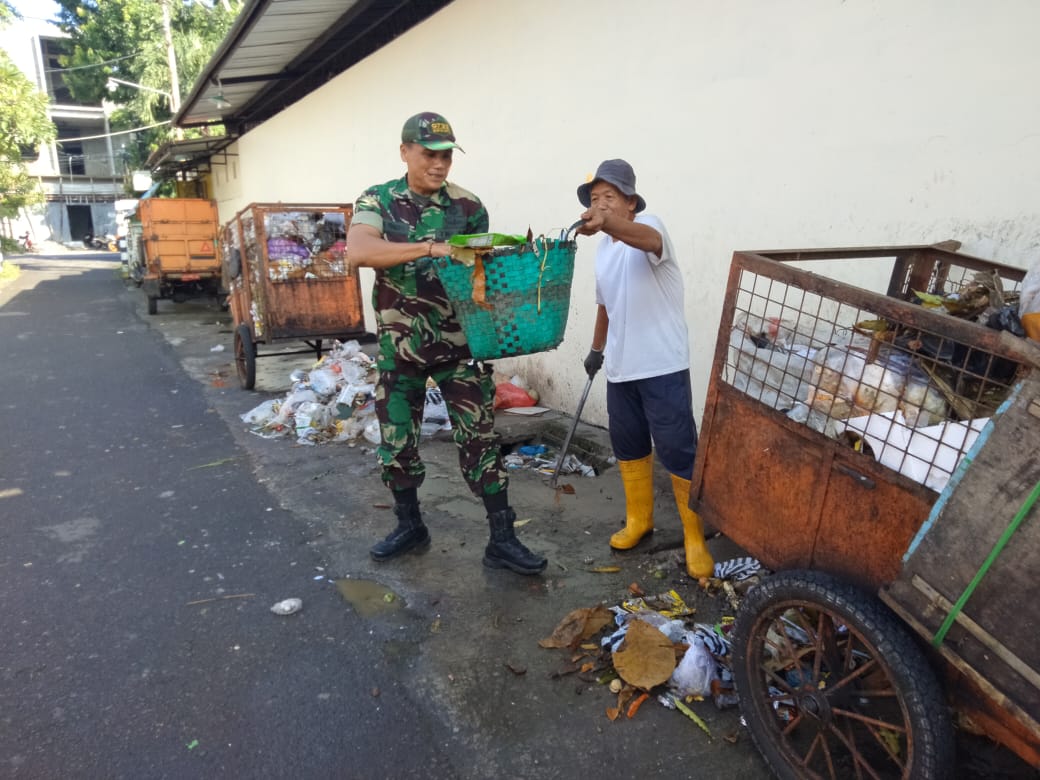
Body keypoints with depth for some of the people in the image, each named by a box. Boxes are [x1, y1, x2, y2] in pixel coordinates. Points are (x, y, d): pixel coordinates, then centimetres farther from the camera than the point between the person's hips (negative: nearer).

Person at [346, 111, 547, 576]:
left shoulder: (468, 206, 1)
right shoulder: (377, 200, -1)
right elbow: (357, 251, -21)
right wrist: (430, 248, -31)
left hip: (458, 342, -1)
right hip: (399, 344, 1)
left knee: (480, 439, -1)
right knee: (396, 441, 10)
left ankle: (502, 540, 9)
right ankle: (409, 527, 31)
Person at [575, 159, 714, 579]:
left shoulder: (648, 226, -10)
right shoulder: (603, 249, 13)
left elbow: (646, 239, -37)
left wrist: (607, 223, -55)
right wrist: (597, 348, 31)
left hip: (662, 367, -7)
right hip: (620, 368, 7)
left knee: (678, 452, -2)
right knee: (628, 446, 16)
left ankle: (695, 536, 14)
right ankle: (639, 519, 34)